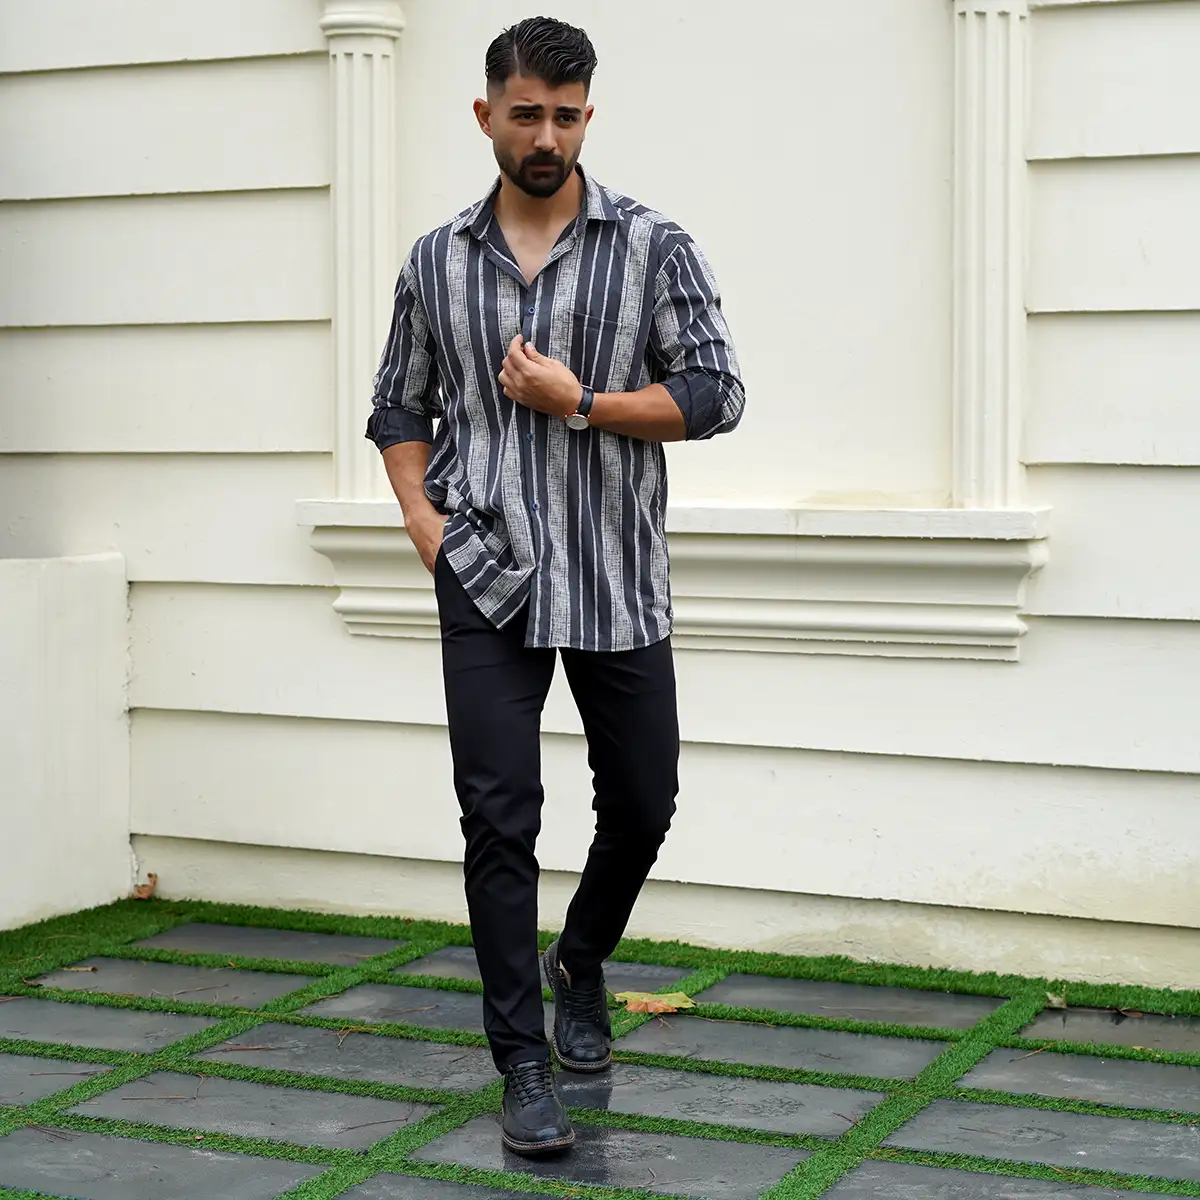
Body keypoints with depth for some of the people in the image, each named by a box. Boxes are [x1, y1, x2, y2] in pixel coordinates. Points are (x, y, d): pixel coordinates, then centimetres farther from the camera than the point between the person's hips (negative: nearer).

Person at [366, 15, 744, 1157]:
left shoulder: (653, 247, 1)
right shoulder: (436, 262, 8)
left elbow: (716, 395, -5)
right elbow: (399, 405, 17)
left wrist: (578, 401, -13)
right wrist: (421, 516, 1)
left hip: (617, 579, 0)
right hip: (487, 585, 0)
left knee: (641, 801, 10)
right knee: (499, 816, -5)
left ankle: (580, 965, 39)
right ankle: (525, 1062, 4)